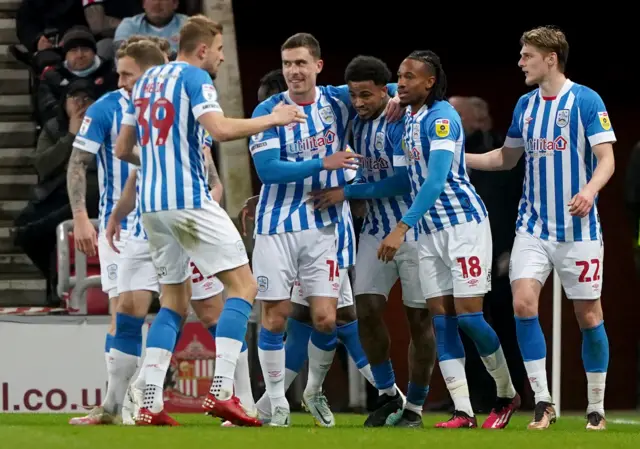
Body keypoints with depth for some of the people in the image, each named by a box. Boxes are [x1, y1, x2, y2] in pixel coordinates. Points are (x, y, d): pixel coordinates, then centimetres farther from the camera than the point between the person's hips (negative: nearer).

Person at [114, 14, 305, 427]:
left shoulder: (147, 81, 17)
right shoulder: (195, 78, -6)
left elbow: (123, 149, 21)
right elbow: (220, 129, -22)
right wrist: (273, 119, -10)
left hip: (152, 203, 8)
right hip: (190, 199, -8)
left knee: (175, 300, 14)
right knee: (243, 284, -3)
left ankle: (150, 404, 2)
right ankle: (222, 391, -15)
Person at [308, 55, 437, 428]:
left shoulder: (400, 122, -17)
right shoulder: (358, 122, 5)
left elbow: (403, 181, -21)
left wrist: (347, 193, -17)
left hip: (414, 227, -6)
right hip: (376, 228, 6)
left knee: (420, 318, 0)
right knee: (368, 309, -5)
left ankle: (415, 406, 11)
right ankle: (388, 394, 12)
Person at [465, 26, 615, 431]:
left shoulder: (586, 101, -8)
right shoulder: (526, 105, 9)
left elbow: (606, 158, -13)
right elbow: (507, 158, 21)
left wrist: (590, 189, -32)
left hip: (578, 228, -5)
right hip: (534, 226, 5)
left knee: (588, 314, 2)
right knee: (523, 303, -11)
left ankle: (597, 408, 14)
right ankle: (543, 402, -4)